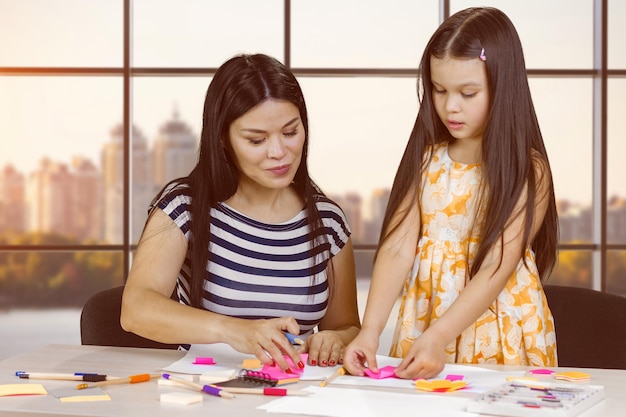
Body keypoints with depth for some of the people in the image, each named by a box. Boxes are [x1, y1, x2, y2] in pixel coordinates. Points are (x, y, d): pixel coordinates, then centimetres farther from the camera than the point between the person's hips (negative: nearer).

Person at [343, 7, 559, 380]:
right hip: (424, 320, 2)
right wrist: (370, 331, -18)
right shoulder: (425, 160, 4)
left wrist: (438, 337, -27)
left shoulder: (527, 172, -7)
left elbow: (495, 269, -15)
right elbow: (397, 250, -4)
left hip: (500, 338, -2)